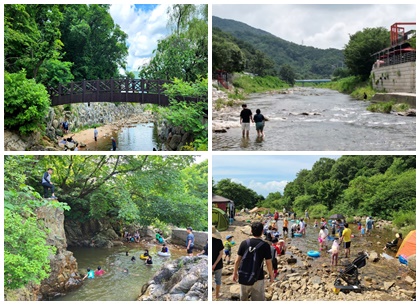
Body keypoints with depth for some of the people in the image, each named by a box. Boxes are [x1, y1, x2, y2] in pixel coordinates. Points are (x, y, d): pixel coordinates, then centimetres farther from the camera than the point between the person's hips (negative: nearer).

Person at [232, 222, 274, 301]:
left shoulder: (244, 243, -3)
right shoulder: (265, 245, -9)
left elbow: (237, 260, 0)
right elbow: (268, 263, -5)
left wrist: (235, 273, 12)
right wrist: (271, 275, 10)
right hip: (258, 277, -3)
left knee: (243, 298, 22)